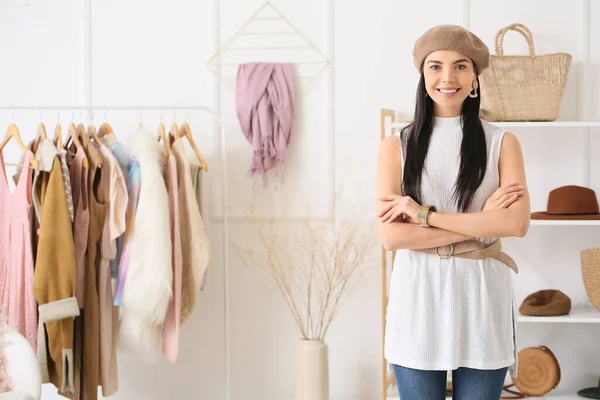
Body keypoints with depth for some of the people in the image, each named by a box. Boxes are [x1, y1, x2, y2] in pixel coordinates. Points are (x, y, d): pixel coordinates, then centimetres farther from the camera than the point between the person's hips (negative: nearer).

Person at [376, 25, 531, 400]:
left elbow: (517, 224, -12)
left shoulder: (502, 142, 2)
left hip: (481, 297, 0)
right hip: (419, 298, 0)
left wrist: (423, 214, -14)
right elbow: (391, 235, -9)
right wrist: (480, 223, -12)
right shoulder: (397, 144, 1)